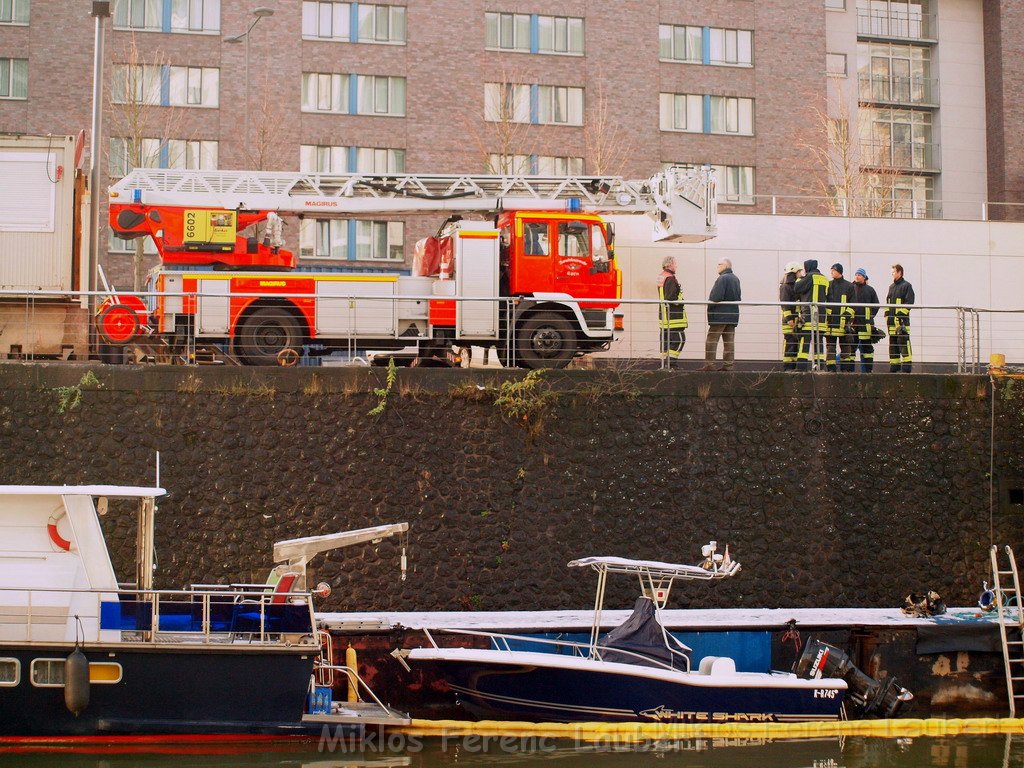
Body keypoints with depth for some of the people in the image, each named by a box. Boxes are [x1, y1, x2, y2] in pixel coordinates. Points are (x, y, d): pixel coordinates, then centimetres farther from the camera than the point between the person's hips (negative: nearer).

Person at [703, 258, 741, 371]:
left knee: (711, 340, -4)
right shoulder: (736, 279, 14)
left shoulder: (722, 279, -16)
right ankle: (728, 365, 8)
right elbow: (738, 298, 19)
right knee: (729, 341, 8)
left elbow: (716, 298, -22)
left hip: (720, 315, -9)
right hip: (733, 315, 9)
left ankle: (709, 364, -7)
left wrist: (709, 303, -6)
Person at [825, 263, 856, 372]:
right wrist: (824, 315, 6)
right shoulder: (828, 285, 13)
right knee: (830, 345, -1)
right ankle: (831, 368, 0)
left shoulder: (849, 286, 6)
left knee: (845, 345, 2)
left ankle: (846, 368, 7)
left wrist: (847, 315, -8)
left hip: (843, 321, -2)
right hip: (830, 319, 2)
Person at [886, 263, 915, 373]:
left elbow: (909, 303, -10)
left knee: (904, 344, -11)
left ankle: (906, 368, -12)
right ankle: (894, 367, 14)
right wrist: (887, 316, 15)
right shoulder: (892, 287, 21)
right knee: (893, 345, 10)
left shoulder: (906, 286, -2)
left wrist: (901, 315, -17)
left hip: (902, 321, -8)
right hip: (892, 322, 8)